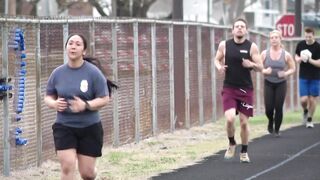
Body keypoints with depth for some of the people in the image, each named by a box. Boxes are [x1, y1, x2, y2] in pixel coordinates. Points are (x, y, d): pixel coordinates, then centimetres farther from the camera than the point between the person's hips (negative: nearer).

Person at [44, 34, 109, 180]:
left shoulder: (93, 73, -8)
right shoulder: (57, 73, 1)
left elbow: (104, 99, -8)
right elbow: (48, 97, 11)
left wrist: (86, 105, -26)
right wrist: (54, 104, -14)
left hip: (89, 128, -1)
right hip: (64, 127, 1)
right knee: (67, 166, -15)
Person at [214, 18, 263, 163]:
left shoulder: (252, 47, -2)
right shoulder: (224, 45, 0)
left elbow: (260, 68, 1)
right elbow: (217, 59, 15)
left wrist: (252, 64, -20)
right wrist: (219, 67, -7)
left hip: (246, 89, 0)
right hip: (229, 88, 0)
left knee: (244, 122, 3)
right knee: (230, 119, -16)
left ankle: (244, 152, 21)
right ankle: (231, 144, 12)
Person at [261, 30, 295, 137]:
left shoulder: (286, 55, -4)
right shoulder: (265, 54, -2)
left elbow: (293, 68, 5)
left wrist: (286, 73, -15)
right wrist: (264, 71, -17)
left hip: (281, 84, 0)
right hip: (268, 84, 1)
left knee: (278, 108, -5)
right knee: (269, 108, -6)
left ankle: (277, 130, 12)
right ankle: (271, 122, 28)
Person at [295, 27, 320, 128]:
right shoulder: (300, 45, 0)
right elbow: (296, 56, 16)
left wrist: (309, 60, -27)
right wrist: (299, 59, -6)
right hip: (303, 77, 2)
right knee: (303, 99, -6)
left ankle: (309, 119, 22)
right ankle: (305, 111, 28)